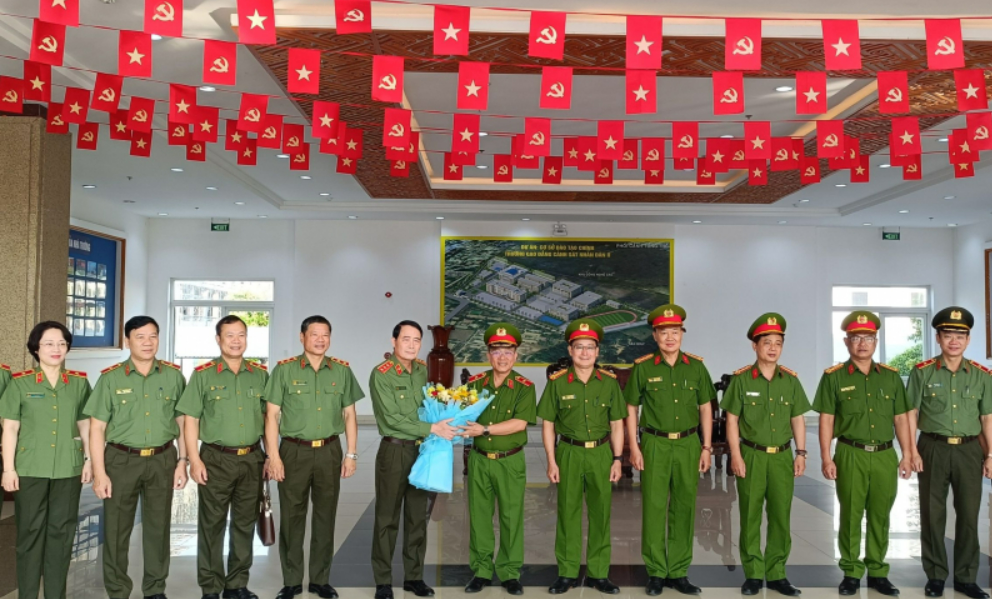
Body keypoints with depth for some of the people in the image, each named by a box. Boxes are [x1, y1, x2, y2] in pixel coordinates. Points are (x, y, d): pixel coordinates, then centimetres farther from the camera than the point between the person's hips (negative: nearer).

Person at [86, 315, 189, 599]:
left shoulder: (173, 376, 3)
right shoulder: (111, 378, -2)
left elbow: (182, 422, 8)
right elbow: (97, 428, -2)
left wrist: (182, 461, 3)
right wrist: (99, 472, -8)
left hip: (162, 460, 1)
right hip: (121, 460, -1)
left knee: (158, 527, 10)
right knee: (116, 529, 5)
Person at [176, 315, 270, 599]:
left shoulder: (260, 374, 7)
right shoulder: (203, 374, -3)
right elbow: (190, 420, -4)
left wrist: (271, 455, 8)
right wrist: (194, 460, -10)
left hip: (252, 459, 3)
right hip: (216, 459, -3)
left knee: (245, 523, 10)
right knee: (212, 525, 4)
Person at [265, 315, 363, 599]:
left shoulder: (342, 371, 5)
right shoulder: (284, 369, -2)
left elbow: (349, 414, 9)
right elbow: (272, 415, -3)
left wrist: (351, 454, 4)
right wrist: (273, 455, -9)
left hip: (329, 451, 2)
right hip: (294, 451, -2)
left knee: (325, 517, 9)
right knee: (291, 517, 5)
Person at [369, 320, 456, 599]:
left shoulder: (422, 369, 7)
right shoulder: (381, 374, -12)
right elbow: (391, 418, -18)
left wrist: (441, 423, 0)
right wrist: (431, 428, -20)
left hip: (421, 450, 6)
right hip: (394, 451, -6)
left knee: (418, 516, 12)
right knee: (388, 518, 3)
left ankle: (414, 577, 24)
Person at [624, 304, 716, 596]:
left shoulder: (696, 366, 4)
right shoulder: (642, 367, -2)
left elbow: (705, 408, 10)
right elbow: (631, 409, 2)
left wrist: (706, 447, 5)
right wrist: (634, 448, -3)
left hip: (688, 445, 2)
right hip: (654, 445, -2)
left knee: (684, 509, 7)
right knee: (654, 509, 1)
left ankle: (679, 572, 19)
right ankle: (656, 572, 13)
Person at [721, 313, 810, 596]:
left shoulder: (791, 379, 5)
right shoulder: (741, 379, -5)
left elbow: (798, 419, 10)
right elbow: (732, 420, -3)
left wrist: (801, 453, 4)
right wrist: (736, 455, -9)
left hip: (782, 457, 3)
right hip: (751, 456, -3)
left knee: (781, 516, 7)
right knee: (750, 517, 5)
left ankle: (776, 574, 19)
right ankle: (753, 574, 16)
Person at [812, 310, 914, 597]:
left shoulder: (891, 376, 8)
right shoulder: (833, 377, -1)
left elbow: (900, 418, 11)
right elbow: (826, 420, -2)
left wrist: (907, 454, 6)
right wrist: (826, 457, -7)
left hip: (885, 456, 3)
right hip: (851, 455, -3)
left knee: (880, 516, 9)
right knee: (850, 516, 4)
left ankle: (877, 572, 21)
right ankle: (851, 573, 15)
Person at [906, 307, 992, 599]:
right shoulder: (922, 372, -3)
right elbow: (910, 414, -2)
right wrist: (911, 451, -8)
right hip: (933, 449, -2)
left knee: (969, 515, 8)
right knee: (932, 515, 5)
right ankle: (935, 576, 18)